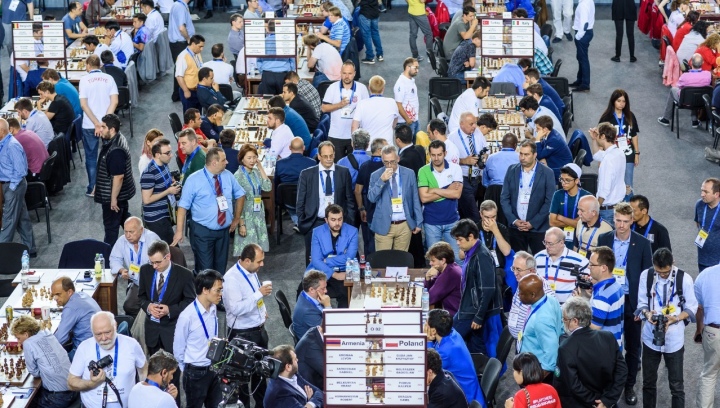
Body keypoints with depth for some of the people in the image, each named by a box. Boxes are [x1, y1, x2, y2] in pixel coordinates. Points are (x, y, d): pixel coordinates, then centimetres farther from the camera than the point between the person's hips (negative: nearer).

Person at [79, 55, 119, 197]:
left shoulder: (85, 80, -5)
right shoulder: (109, 78, 1)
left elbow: (83, 104, -12)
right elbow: (114, 101, -9)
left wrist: (97, 124, -13)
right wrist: (104, 122, -12)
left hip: (89, 126, -2)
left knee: (91, 157, 9)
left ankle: (92, 188, 11)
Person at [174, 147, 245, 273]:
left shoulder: (228, 176, 1)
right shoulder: (194, 180, -13)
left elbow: (240, 195, 16)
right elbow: (183, 206, -12)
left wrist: (237, 218, 13)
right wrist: (179, 231, -17)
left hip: (224, 230, 5)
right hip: (203, 231, -5)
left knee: (220, 267, 13)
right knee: (205, 270, -2)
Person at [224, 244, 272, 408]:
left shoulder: (252, 272, 3)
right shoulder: (232, 278, -24)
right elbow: (236, 308, -30)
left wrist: (262, 309, 8)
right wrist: (259, 294, -31)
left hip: (259, 329, 9)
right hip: (243, 334, -9)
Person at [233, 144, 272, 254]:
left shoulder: (256, 172, 6)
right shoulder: (238, 176, -11)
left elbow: (268, 187, -8)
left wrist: (260, 168, -4)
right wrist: (241, 223, -16)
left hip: (259, 215, 6)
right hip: (246, 217, -5)